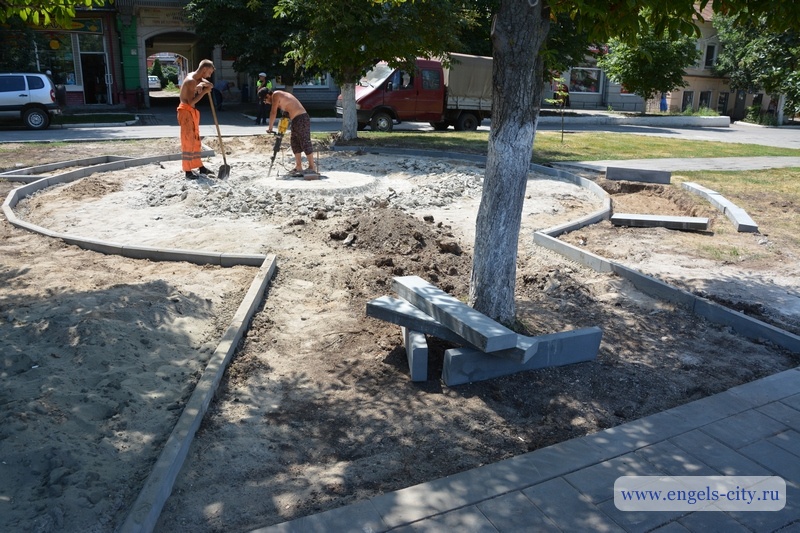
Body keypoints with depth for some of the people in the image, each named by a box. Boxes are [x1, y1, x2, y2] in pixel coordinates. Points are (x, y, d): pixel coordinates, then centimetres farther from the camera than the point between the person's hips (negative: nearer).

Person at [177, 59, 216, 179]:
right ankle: (188, 171, -3)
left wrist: (204, 84, -12)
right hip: (186, 111, -10)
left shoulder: (197, 78, 7)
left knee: (195, 140, 15)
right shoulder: (191, 81, -21)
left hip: (192, 111, 10)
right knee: (187, 141, -7)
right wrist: (204, 91, -22)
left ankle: (200, 166, 24)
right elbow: (191, 102, -26)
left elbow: (211, 85, 10)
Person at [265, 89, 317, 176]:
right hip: (296, 120, 10)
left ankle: (312, 167, -3)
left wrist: (270, 127, -3)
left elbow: (273, 112, -10)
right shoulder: (280, 95, 21)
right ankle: (298, 168, 15)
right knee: (295, 144, 12)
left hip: (301, 119, -10)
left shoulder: (275, 95, -7)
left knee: (305, 143, -7)